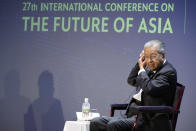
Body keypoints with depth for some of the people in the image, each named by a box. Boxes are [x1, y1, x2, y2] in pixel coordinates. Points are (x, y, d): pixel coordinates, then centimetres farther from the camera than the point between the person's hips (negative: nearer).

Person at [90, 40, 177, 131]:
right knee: (95, 123, -5)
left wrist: (141, 69, -8)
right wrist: (140, 61, 15)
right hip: (132, 114, 9)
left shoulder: (169, 72, -10)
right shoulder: (152, 68, 17)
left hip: (147, 120, -9)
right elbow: (131, 80, 29)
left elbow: (149, 89, -24)